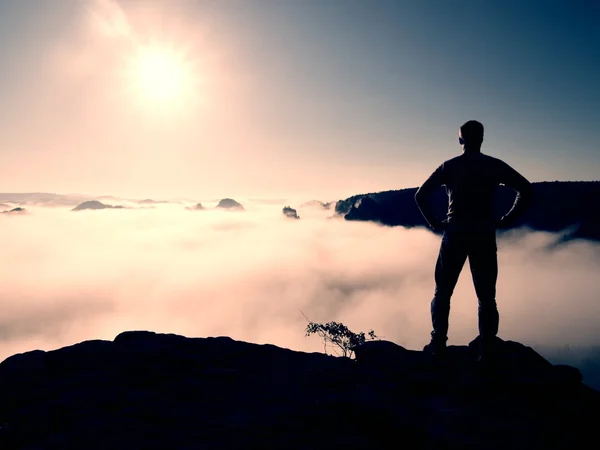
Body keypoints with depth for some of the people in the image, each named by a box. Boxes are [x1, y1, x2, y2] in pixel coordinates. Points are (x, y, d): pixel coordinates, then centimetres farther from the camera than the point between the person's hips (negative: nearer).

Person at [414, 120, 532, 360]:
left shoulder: (448, 166, 4)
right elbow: (525, 190, -3)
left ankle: (438, 343, 7)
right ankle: (486, 351, 2)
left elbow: (420, 195, -1)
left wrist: (434, 223, 4)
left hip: (454, 236, 0)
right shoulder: (494, 166, 3)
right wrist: (506, 220, 0)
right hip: (484, 237, 0)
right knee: (486, 297, 7)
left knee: (442, 292, 12)